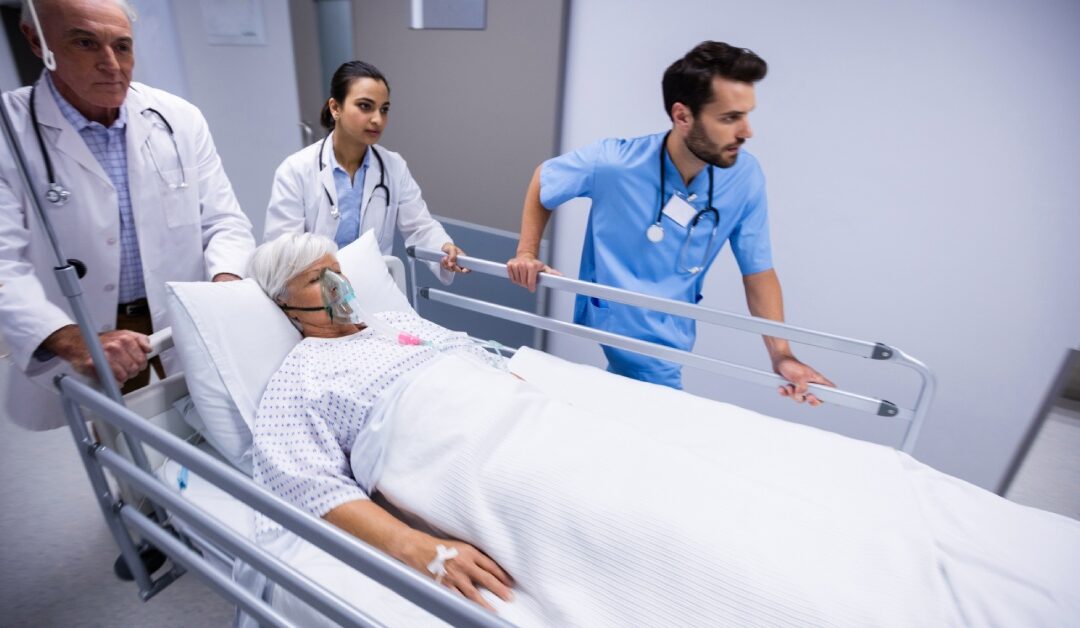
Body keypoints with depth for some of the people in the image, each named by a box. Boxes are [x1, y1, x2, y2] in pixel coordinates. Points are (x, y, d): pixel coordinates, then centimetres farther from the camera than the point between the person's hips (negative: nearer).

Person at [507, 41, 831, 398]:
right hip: (599, 331, -2)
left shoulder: (745, 177, -13)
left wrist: (781, 355, -13)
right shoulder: (611, 163, -20)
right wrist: (526, 254, -7)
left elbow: (758, 271, -5)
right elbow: (542, 179, 0)